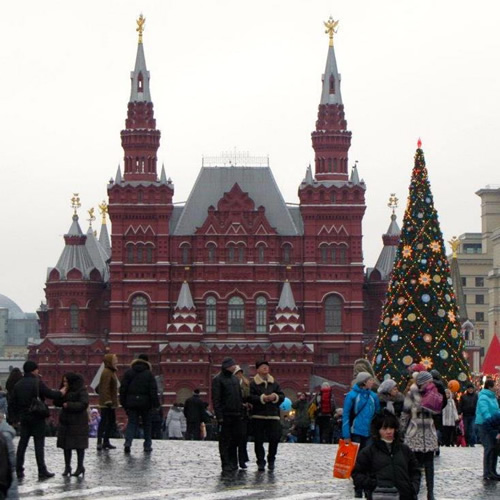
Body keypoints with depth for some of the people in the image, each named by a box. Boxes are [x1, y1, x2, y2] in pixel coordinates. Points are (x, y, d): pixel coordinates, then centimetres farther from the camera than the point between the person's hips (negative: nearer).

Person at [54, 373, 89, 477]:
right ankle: (67, 466, 13)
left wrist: (69, 405, -19)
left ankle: (80, 467, 6)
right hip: (65, 421, 6)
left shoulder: (81, 391, -8)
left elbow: (83, 404, -18)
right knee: (66, 445, 6)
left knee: (79, 445, -2)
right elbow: (57, 403, 10)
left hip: (78, 422, -6)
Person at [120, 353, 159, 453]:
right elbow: (153, 390, -7)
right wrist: (156, 403, -4)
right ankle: (147, 446, 12)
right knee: (147, 424, 11)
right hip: (145, 403, -1)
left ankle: (128, 442, -20)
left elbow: (123, 388, 4)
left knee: (132, 423, 3)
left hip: (131, 402, 2)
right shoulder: (149, 374, -3)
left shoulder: (128, 372, 5)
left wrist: (123, 402, 9)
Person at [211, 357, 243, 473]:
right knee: (225, 441, -3)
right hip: (225, 415, -6)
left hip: (236, 415, 7)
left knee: (235, 439, 6)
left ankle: (233, 463, 15)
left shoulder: (235, 379, 17)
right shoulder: (218, 379, -5)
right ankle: (226, 465, -1)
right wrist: (219, 416, -16)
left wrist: (242, 412, 13)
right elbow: (216, 399, -10)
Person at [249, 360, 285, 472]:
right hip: (258, 416, -3)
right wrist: (262, 398, -17)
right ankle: (261, 462, 8)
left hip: (273, 416, 3)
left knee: (275, 438, -4)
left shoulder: (274, 384, 14)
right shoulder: (253, 384, 1)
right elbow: (250, 397, -10)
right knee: (259, 440, 0)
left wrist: (275, 397, -10)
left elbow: (282, 396, 10)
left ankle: (271, 460, 13)